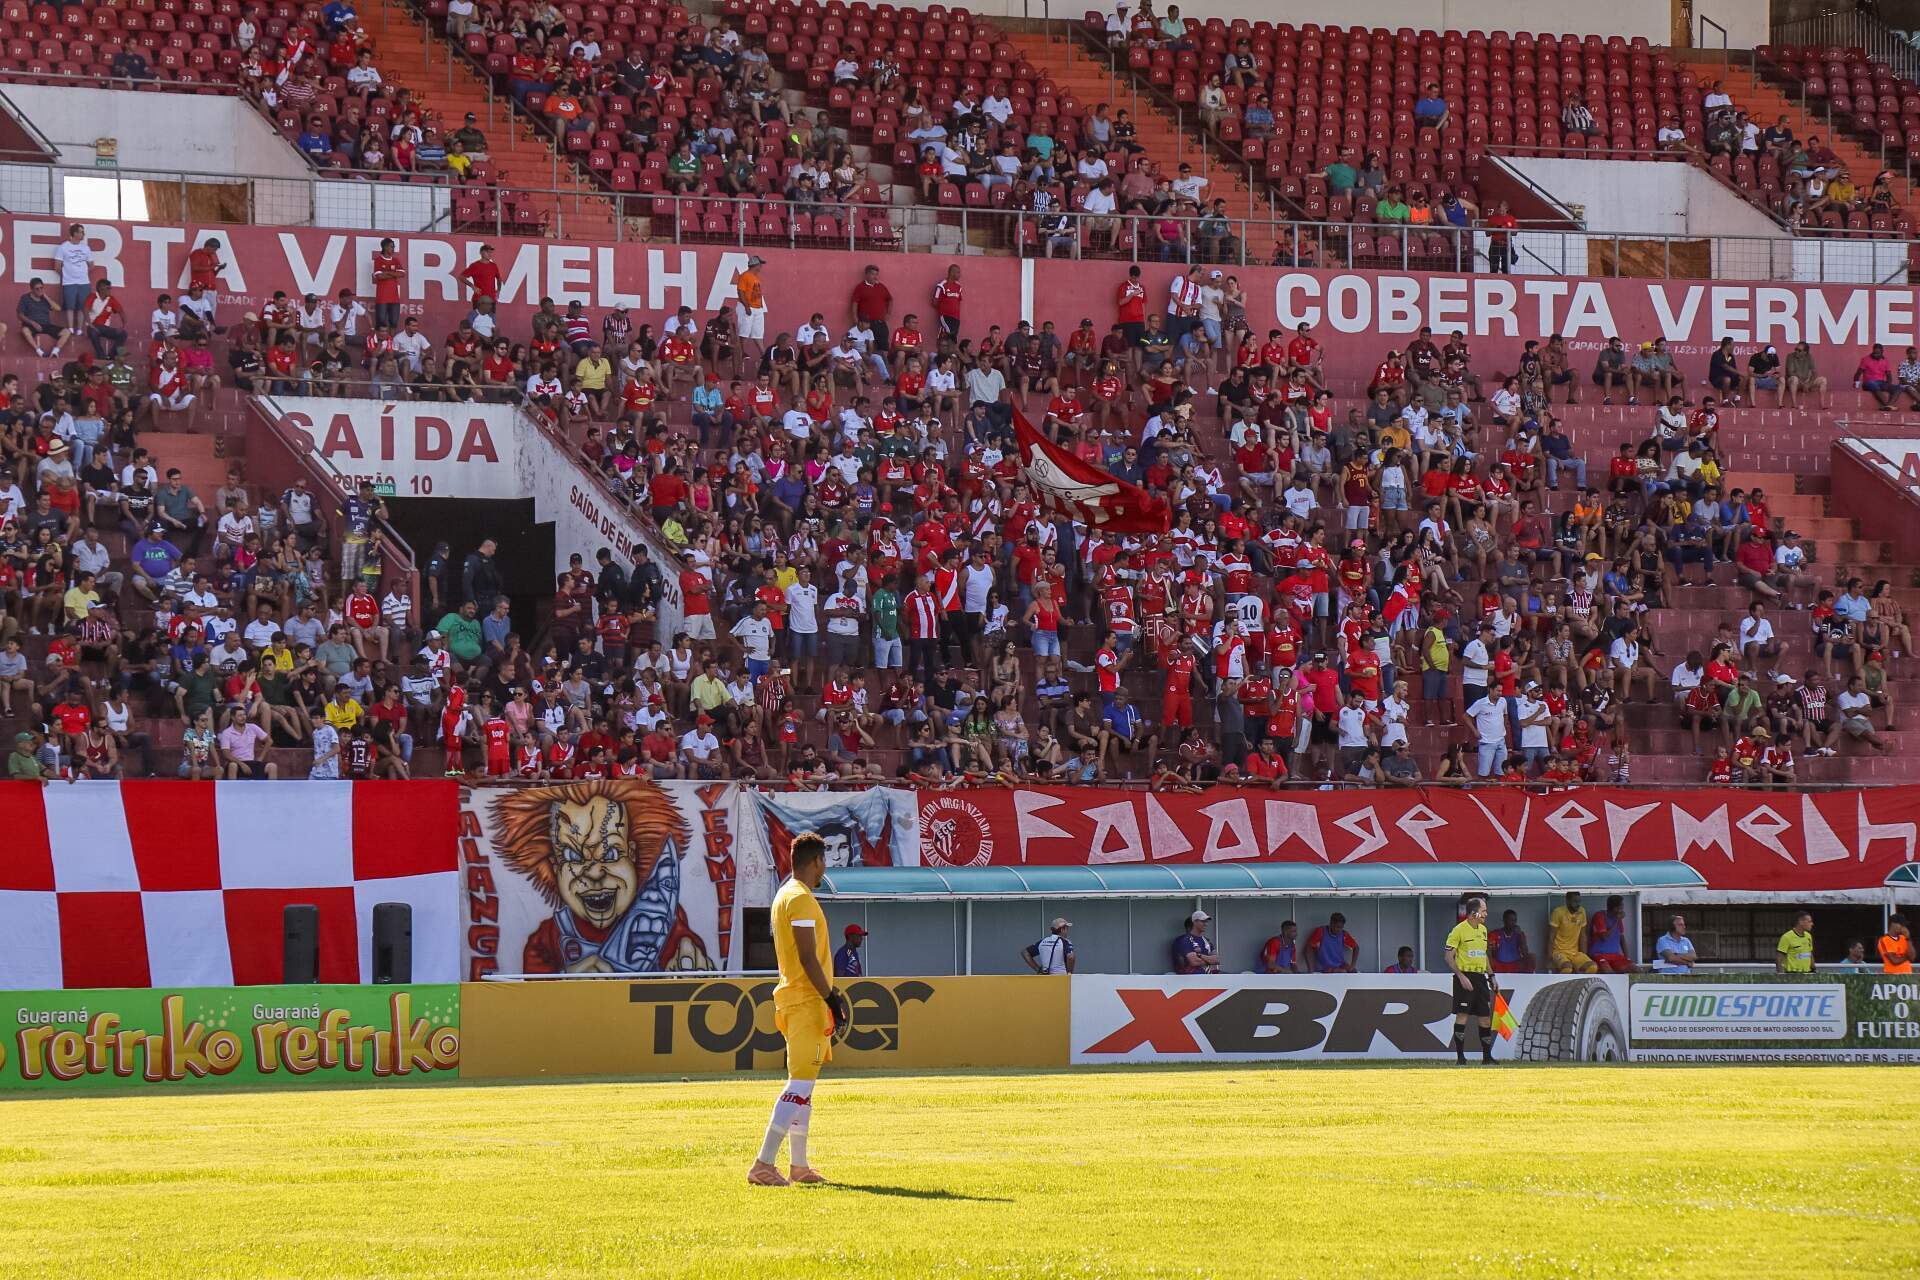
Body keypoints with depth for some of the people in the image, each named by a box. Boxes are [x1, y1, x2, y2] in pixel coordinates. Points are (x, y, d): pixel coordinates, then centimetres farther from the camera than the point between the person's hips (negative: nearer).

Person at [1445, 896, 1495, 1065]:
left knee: (1485, 1017, 7)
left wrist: (1491, 976, 20)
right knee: (1462, 1015, -7)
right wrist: (1461, 976, -17)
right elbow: (1449, 957, -10)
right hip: (1465, 978, -7)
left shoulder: (1483, 930, 15)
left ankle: (1487, 1056, 14)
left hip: (1480, 977, 7)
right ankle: (1460, 1056, -4)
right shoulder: (1459, 930, -8)